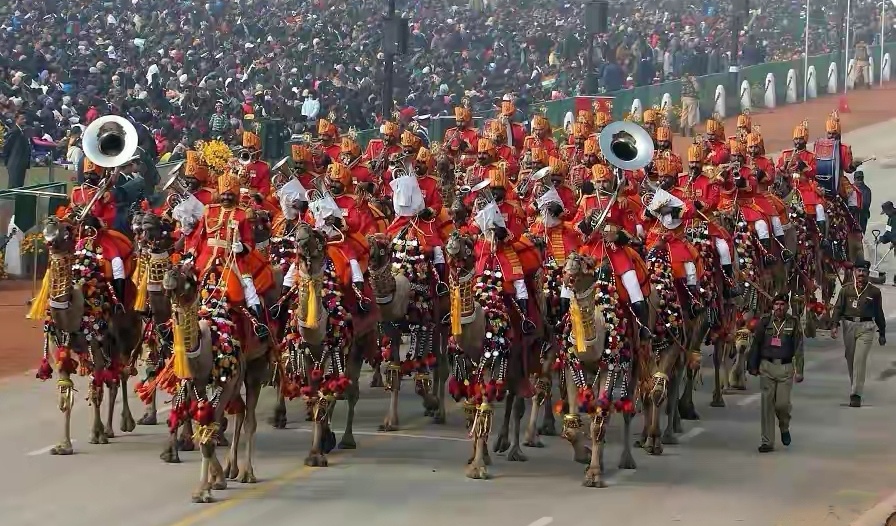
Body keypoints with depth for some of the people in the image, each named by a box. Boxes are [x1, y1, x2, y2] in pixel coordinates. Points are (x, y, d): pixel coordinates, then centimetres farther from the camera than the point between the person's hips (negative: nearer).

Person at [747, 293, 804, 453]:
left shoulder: (793, 323, 2)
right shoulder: (765, 322, 5)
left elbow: (798, 348, 1)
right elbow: (756, 344, 10)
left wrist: (799, 370, -5)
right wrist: (752, 366, 8)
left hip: (785, 367, -1)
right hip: (767, 366, 1)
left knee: (782, 403, -7)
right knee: (767, 404, -1)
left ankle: (784, 427, 27)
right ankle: (767, 442, 4)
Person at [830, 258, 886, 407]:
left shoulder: (874, 292, 5)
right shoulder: (846, 289, 6)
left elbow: (879, 314, 11)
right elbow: (838, 308, 3)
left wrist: (882, 333, 13)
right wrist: (835, 325, -11)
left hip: (866, 327, -2)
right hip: (848, 325, 2)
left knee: (860, 360, -12)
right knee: (850, 359, 11)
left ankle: (856, 394, -15)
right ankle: (855, 386, 30)